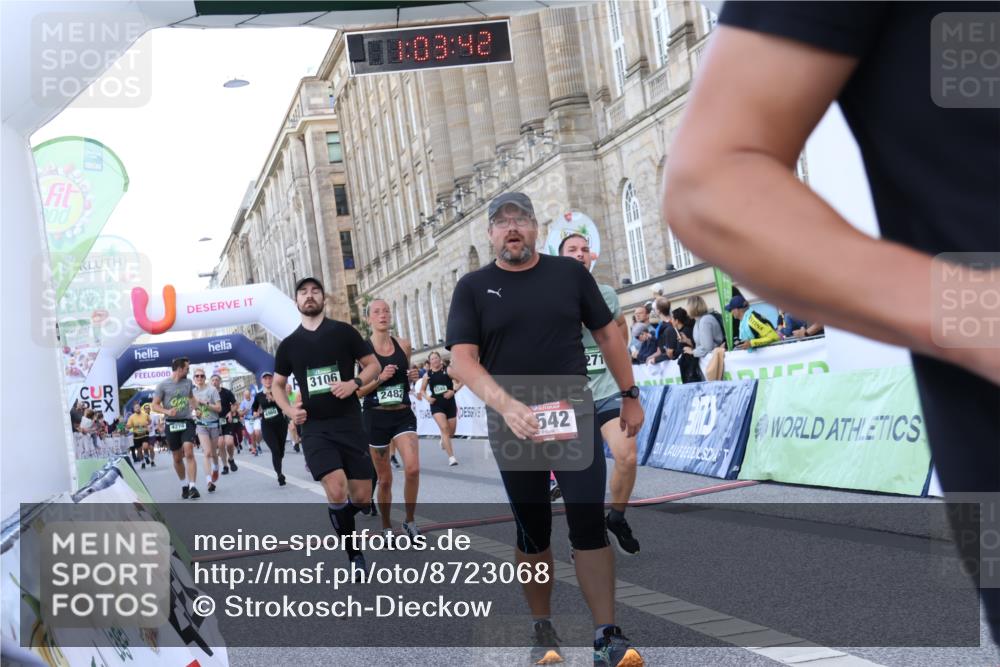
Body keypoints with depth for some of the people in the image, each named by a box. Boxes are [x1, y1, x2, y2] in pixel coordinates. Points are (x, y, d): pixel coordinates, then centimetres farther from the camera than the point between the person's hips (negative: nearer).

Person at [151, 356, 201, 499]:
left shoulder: (188, 382, 7)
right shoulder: (163, 385, -5)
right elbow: (154, 406, -4)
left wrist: (198, 406, 13)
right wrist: (167, 411, -20)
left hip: (187, 422, 1)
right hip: (171, 424, -1)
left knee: (189, 453, -16)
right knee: (177, 458, 9)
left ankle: (192, 486, -19)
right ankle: (184, 485, 27)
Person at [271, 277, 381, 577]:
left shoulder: (343, 331, 2)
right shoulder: (289, 344, 8)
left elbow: (373, 365, 5)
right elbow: (278, 385, 18)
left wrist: (354, 383, -15)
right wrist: (289, 410, -1)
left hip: (349, 423, 0)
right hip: (314, 428, 0)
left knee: (362, 498, 1)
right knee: (336, 490, -19)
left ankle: (339, 520, 36)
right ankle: (354, 555, -2)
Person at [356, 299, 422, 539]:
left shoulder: (404, 346, 4)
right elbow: (356, 392, -5)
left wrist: (412, 378, -1)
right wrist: (379, 379, -19)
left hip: (403, 415, 2)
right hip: (376, 418, -2)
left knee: (413, 468, -18)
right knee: (384, 479, 7)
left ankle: (410, 521, 3)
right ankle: (386, 527, 27)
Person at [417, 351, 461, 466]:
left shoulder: (448, 370, -3)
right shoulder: (428, 375, 3)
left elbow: (461, 381, -4)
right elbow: (422, 390, 14)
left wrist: (454, 390, -19)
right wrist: (427, 397, -5)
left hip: (450, 403, 1)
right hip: (436, 405, -1)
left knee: (451, 432, 10)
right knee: (444, 428, -17)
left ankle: (444, 440, 47)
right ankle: (451, 457, -16)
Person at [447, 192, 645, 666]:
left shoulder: (570, 273, 5)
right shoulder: (473, 288, 1)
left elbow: (607, 333, 12)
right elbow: (462, 359, -9)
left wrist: (630, 395, 9)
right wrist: (505, 404, -24)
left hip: (576, 416, 0)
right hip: (512, 426, 0)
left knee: (589, 524, -5)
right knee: (532, 531, 10)